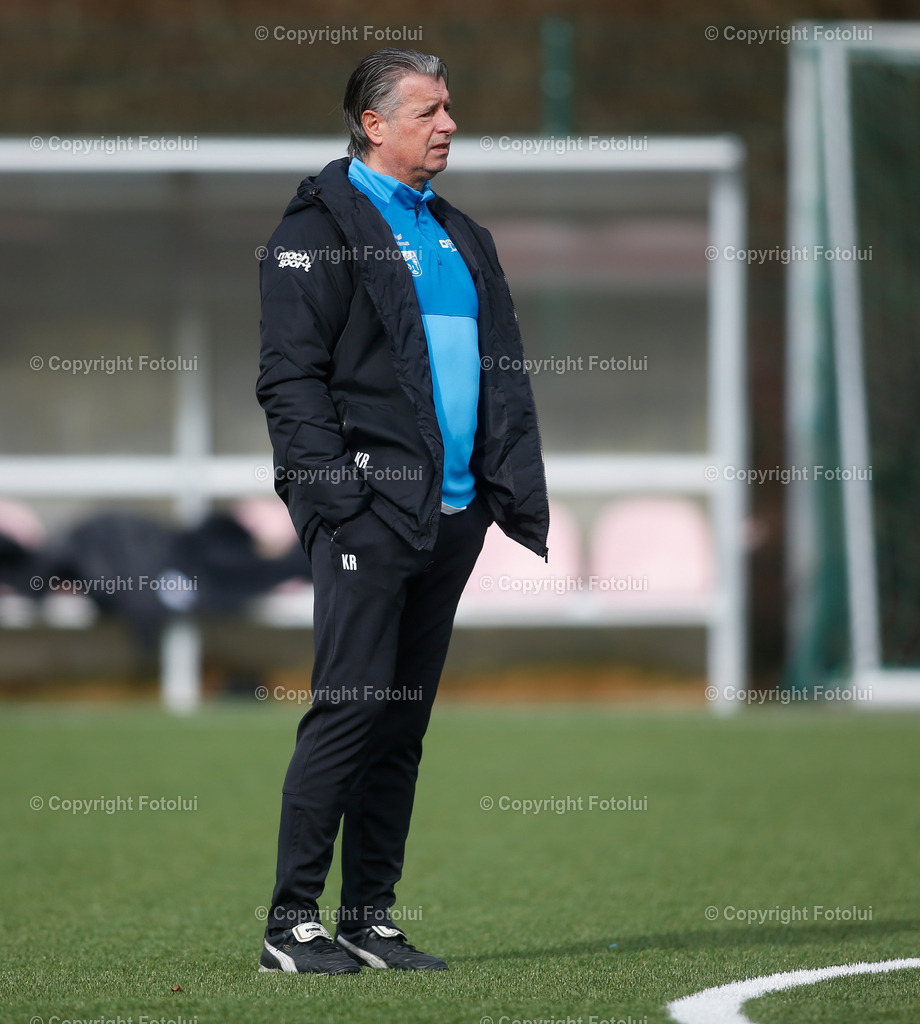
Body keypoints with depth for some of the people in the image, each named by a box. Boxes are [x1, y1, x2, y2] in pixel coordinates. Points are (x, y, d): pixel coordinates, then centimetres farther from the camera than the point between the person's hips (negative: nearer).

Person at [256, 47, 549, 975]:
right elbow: (289, 375, -8)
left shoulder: (461, 238, 21)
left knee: (404, 722, 8)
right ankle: (292, 923, -8)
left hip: (452, 514, 7)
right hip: (370, 506, -7)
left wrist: (521, 504, 9)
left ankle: (370, 920, 12)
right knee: (352, 706, -11)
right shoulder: (319, 229, -2)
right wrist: (331, 490, -17)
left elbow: (505, 378, 20)